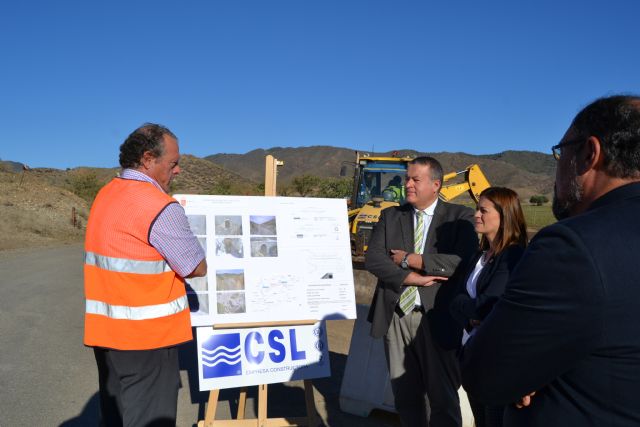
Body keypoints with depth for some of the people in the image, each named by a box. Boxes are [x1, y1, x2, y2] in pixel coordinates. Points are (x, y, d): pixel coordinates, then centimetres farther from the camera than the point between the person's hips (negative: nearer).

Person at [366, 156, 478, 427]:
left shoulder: (459, 217, -1)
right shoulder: (390, 216, 9)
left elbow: (464, 262, -17)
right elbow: (373, 259, -2)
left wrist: (409, 259, -12)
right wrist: (412, 277, -15)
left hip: (436, 319, -3)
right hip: (396, 317, 4)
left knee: (442, 398, 7)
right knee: (405, 395, 15)